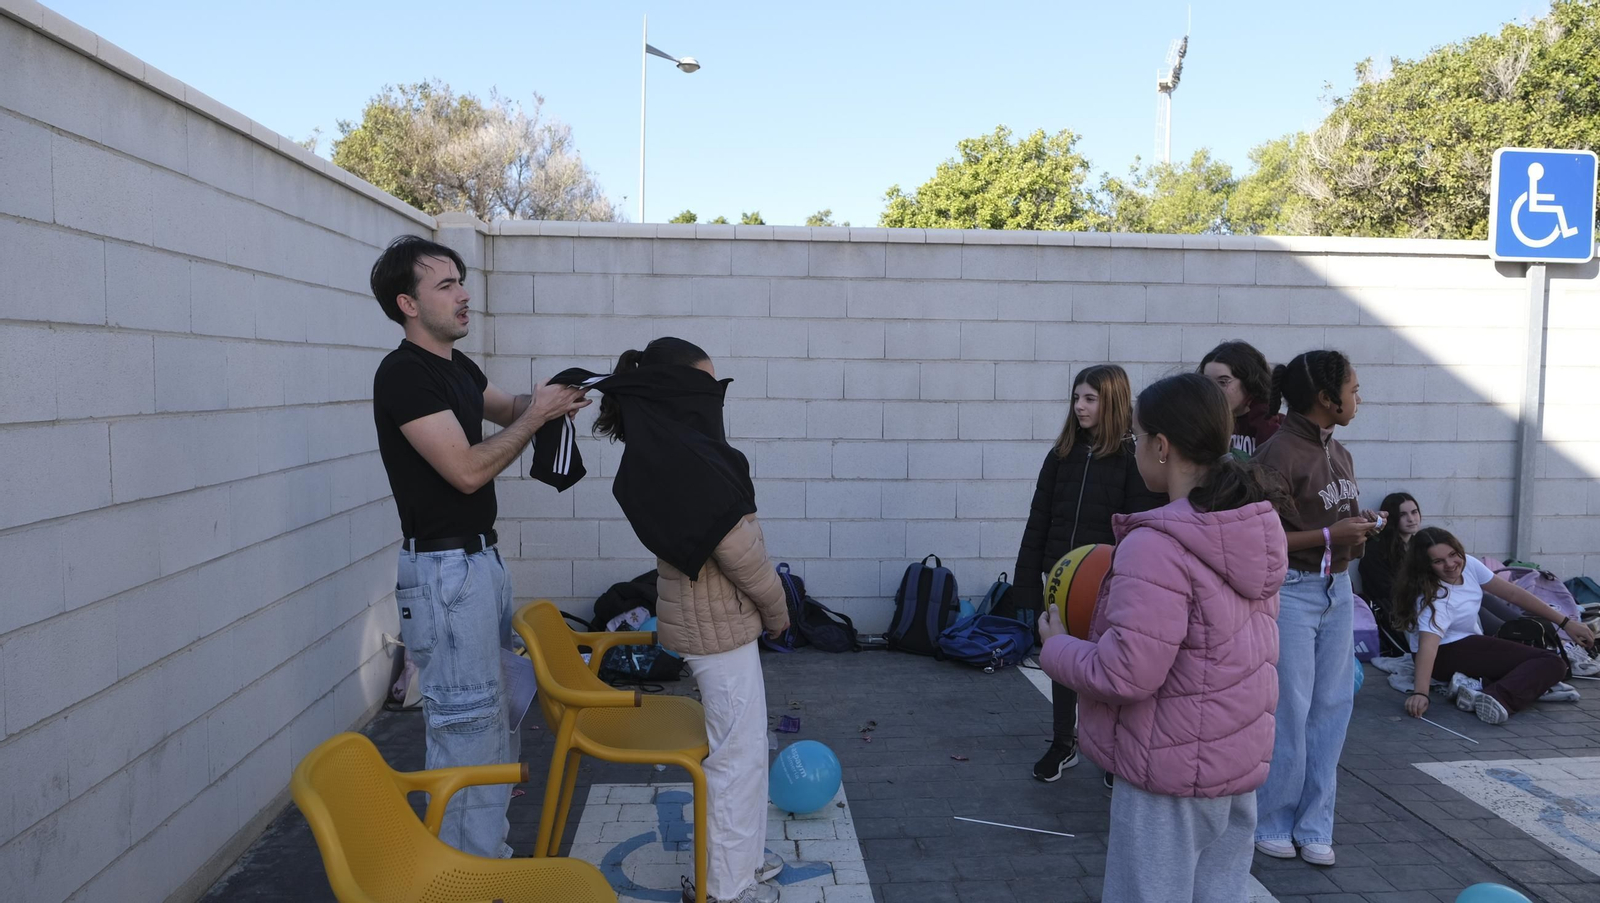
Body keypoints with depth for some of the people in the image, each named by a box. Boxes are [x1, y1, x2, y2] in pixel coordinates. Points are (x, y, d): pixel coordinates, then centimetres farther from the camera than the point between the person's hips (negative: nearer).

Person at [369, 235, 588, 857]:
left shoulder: (455, 365, 10)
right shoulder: (403, 374, -17)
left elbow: (504, 407, 28)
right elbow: (467, 470, -22)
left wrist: (542, 399, 6)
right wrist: (536, 415, -13)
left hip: (482, 557, 10)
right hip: (443, 568, -10)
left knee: (494, 707, 17)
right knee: (465, 720, -2)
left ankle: (490, 848, 31)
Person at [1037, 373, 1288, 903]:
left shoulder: (1156, 546, -24)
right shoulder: (1256, 528, 3)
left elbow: (1125, 674, -25)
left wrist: (1056, 647, -8)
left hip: (1169, 772, -8)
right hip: (1241, 759, 8)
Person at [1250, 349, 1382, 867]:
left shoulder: (1338, 454, 10)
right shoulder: (1280, 454, -16)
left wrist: (1358, 531, 6)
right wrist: (1329, 536, -18)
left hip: (1336, 588, 8)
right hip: (1290, 591, -8)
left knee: (1331, 708, 10)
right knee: (1289, 712, 1)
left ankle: (1314, 826, 22)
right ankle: (1272, 823, 19)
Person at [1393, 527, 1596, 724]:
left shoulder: (1468, 564, -7)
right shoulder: (1432, 598, -27)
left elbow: (1513, 593, 3)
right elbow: (1428, 643, -41)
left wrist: (1565, 622, 4)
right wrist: (1420, 693, -54)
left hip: (1469, 647, 9)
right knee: (1552, 663, -16)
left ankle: (1476, 684, -23)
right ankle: (1498, 700, -41)